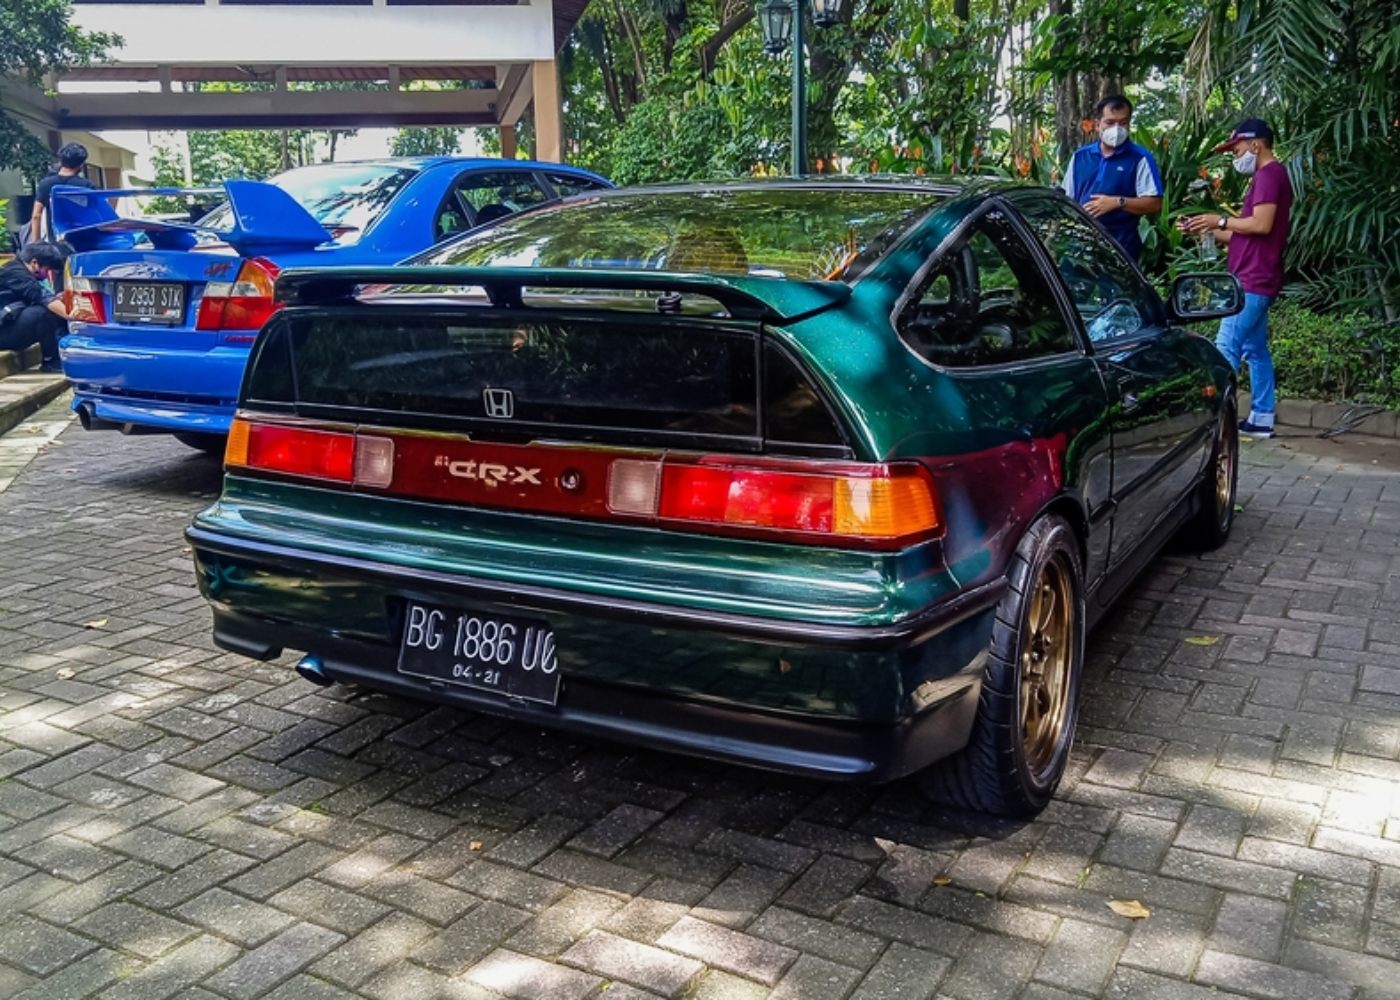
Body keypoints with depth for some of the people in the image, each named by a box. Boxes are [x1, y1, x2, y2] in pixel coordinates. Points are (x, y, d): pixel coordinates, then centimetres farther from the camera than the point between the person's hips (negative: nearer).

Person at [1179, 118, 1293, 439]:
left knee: (1226, 348, -12)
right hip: (1256, 279, 11)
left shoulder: (1269, 175, -10)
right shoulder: (1267, 177, 23)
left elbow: (1261, 225, -21)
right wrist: (1208, 231, 11)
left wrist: (1221, 220, -10)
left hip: (1254, 280, -11)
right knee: (1255, 349, 9)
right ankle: (1261, 418, 11)